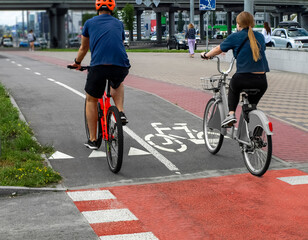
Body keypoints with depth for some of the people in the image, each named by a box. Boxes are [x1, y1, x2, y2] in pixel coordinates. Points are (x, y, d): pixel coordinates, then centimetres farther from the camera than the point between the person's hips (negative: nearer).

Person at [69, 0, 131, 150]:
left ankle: (92, 140, 22)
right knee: (117, 84, 38)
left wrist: (77, 63, 51)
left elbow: (83, 48, 31)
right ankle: (120, 112, 15)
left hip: (98, 66, -2)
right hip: (122, 66, 2)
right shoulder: (119, 24, 24)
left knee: (91, 100, 20)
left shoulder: (90, 23, 19)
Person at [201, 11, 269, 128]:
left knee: (233, 87, 32)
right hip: (261, 82, 3)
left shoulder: (235, 37, 2)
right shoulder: (260, 36, 14)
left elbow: (218, 49, 15)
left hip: (243, 79, -3)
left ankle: (231, 113, 14)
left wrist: (206, 55, 34)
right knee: (251, 105, 25)